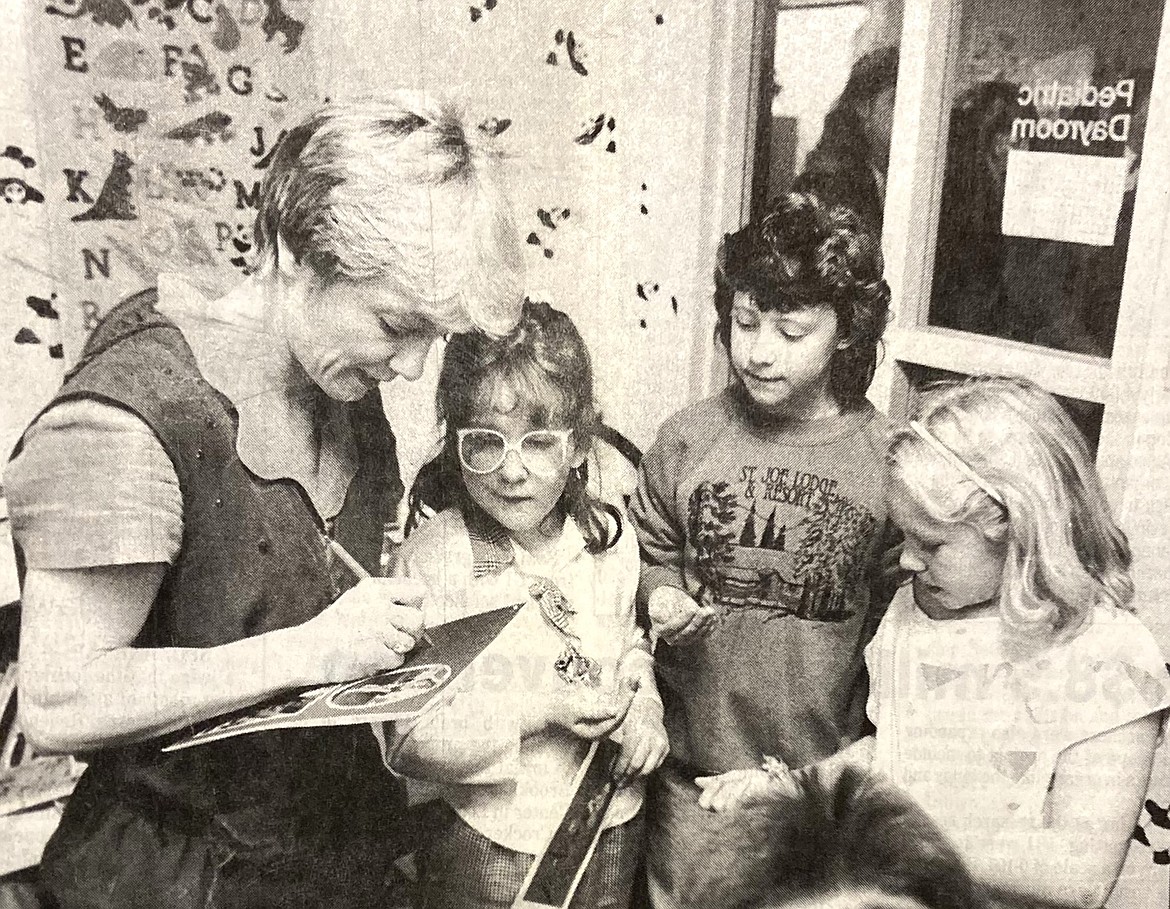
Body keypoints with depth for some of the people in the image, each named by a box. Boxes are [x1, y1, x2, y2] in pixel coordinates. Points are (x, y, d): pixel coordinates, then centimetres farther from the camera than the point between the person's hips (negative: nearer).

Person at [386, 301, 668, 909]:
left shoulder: (610, 539, -6)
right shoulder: (432, 560, -21)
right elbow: (404, 739, -19)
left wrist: (643, 711, -7)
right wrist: (535, 711, -27)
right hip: (486, 852, -4)